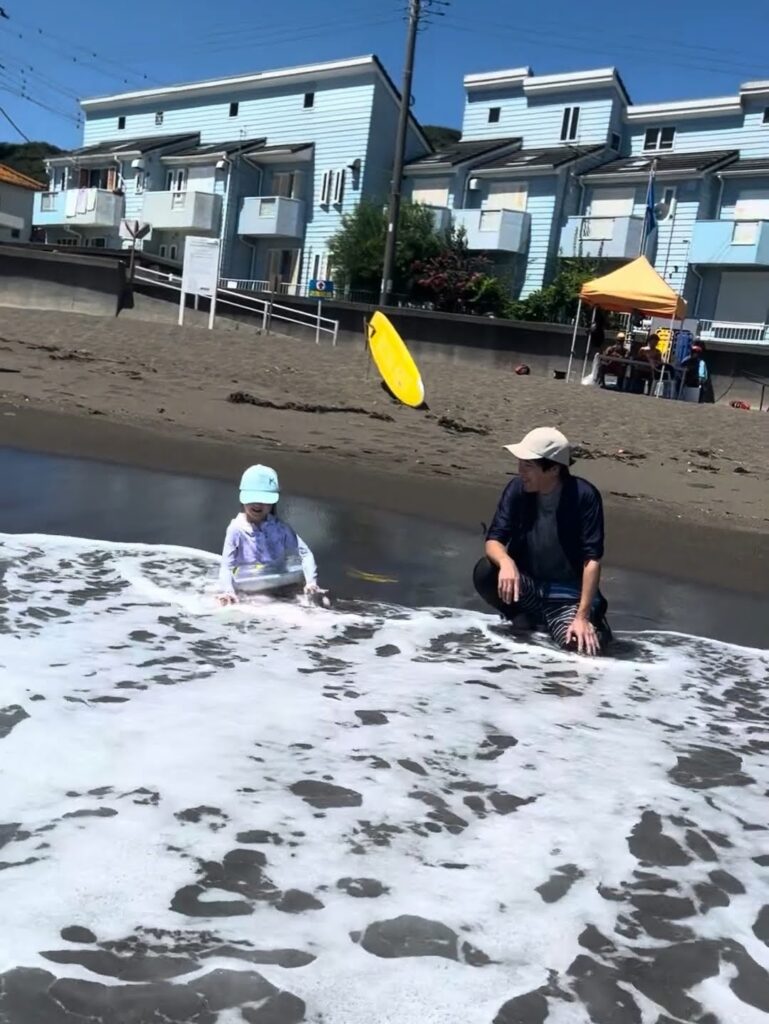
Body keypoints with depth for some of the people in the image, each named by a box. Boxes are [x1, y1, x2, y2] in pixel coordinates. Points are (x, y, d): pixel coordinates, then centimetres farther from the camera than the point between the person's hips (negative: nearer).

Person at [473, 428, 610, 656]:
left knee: (580, 645, -30)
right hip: (527, 585, 3)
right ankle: (523, 616, 3)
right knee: (485, 572, -27)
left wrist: (582, 617, -27)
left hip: (568, 594, -3)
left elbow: (592, 559, -21)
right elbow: (494, 540, -13)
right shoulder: (517, 489, -9)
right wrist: (506, 562, -37)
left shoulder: (584, 496, -19)